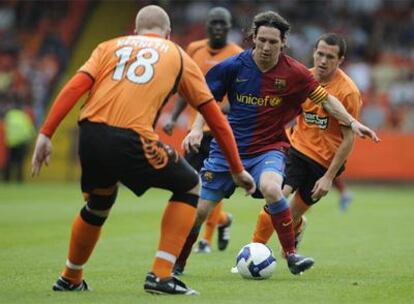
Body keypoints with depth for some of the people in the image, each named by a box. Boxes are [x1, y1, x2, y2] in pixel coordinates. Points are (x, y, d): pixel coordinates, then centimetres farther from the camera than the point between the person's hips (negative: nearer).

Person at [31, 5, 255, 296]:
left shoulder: (111, 46, 25)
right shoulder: (178, 56, 22)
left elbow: (74, 88, 7)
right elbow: (215, 118, 22)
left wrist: (46, 134, 3)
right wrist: (238, 169, 28)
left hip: (89, 134, 4)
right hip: (131, 139, -4)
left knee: (98, 203, 31)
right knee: (189, 185, 19)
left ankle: (70, 279, 46)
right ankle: (160, 276, 9)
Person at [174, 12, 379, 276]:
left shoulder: (294, 72, -9)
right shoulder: (233, 66, -8)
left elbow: (324, 99, 3)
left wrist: (352, 122, -7)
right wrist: (197, 128, -9)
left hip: (269, 148, -1)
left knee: (271, 188, -35)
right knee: (200, 210, 1)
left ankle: (291, 254, -21)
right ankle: (177, 264, 25)